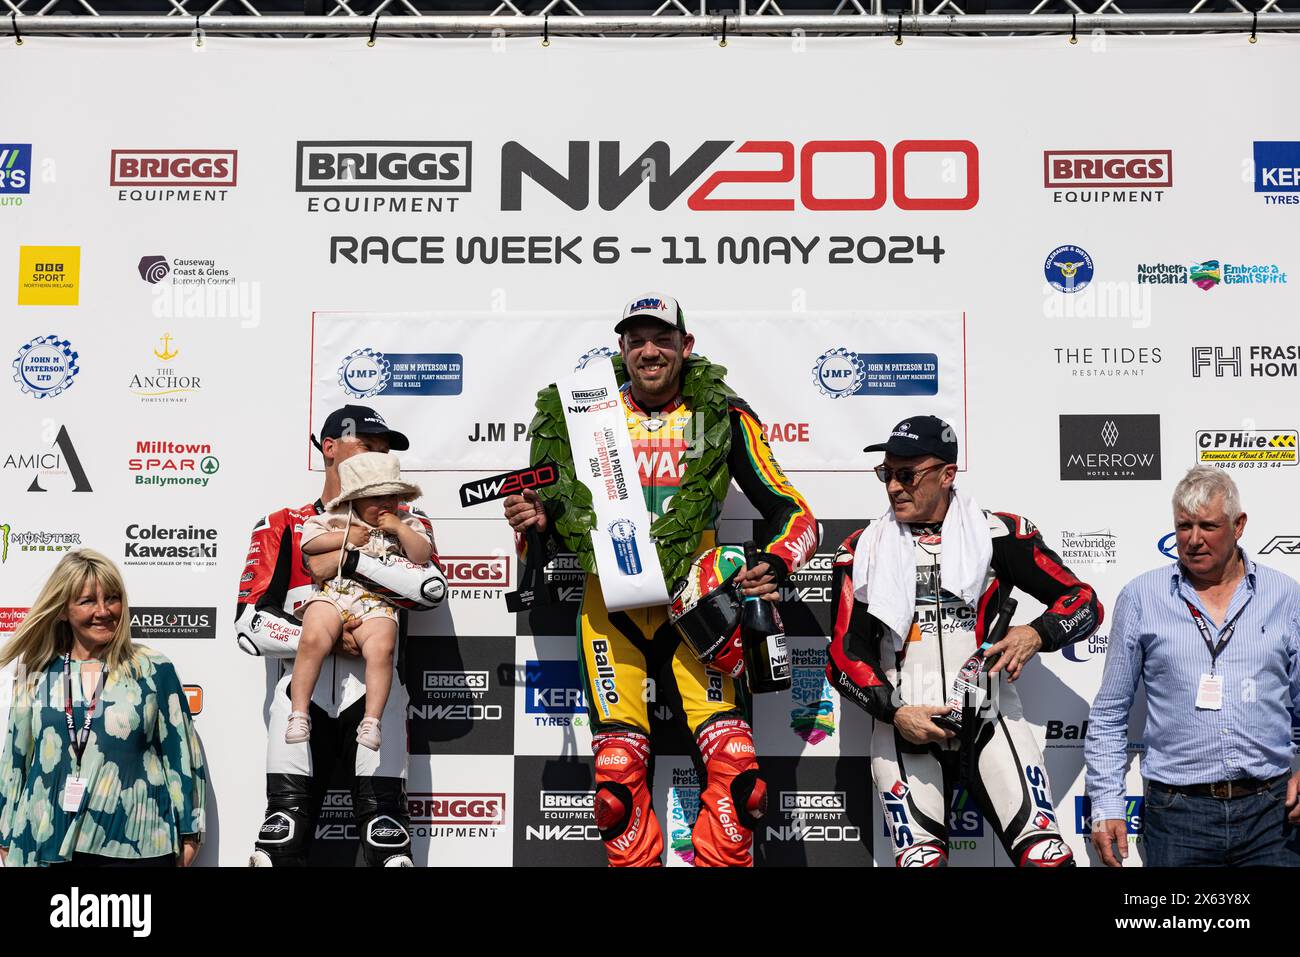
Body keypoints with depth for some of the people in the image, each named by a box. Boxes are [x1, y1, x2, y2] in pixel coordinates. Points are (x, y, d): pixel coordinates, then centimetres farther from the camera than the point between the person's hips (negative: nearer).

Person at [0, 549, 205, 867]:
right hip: (48, 846, 2)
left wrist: (188, 832, 2)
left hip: (135, 846, -2)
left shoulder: (152, 669, -1)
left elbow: (180, 751, 2)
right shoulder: (37, 674, 6)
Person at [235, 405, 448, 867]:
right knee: (283, 835, -8)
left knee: (383, 821, -10)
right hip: (303, 688, 0)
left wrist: (348, 561, -8)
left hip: (373, 689, 0)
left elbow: (433, 588, -7)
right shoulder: (282, 527, 13)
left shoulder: (404, 520, 14)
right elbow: (249, 625, 3)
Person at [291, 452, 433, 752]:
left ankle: (371, 721, -25)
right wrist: (345, 537, 2)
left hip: (376, 605, 0)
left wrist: (400, 529, -2)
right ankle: (299, 714, -20)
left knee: (382, 649, -29)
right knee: (313, 641, -28)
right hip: (332, 593, 0)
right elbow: (307, 543, 8)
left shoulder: (407, 525, 18)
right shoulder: (337, 518, 15)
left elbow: (423, 556, 7)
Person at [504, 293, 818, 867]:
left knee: (735, 767, -14)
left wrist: (776, 564, -15)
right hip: (611, 601, 1)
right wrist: (536, 521, -9)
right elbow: (557, 522, 15)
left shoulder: (723, 416, 4)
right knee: (618, 774, -7)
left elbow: (792, 512, 5)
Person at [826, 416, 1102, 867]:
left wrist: (1036, 634, -13)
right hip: (903, 725, 1)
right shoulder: (862, 551, 7)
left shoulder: (999, 534, 3)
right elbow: (846, 657, 6)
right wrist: (895, 712, -9)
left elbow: (1084, 603, 7)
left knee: (1047, 856, -11)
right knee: (921, 860, -12)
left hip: (989, 720, 0)